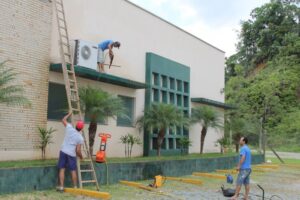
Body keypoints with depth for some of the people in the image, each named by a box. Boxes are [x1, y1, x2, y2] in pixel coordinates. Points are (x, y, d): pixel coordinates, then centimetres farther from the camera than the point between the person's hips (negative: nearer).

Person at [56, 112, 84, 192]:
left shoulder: (69, 128, -2)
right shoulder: (80, 138, -4)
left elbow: (63, 120, 13)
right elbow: (78, 150, -6)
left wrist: (70, 114, 28)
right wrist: (81, 156, 12)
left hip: (63, 151, 1)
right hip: (72, 154, -1)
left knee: (62, 169, 3)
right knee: (73, 171, 9)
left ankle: (61, 187, 2)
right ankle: (75, 187, 15)